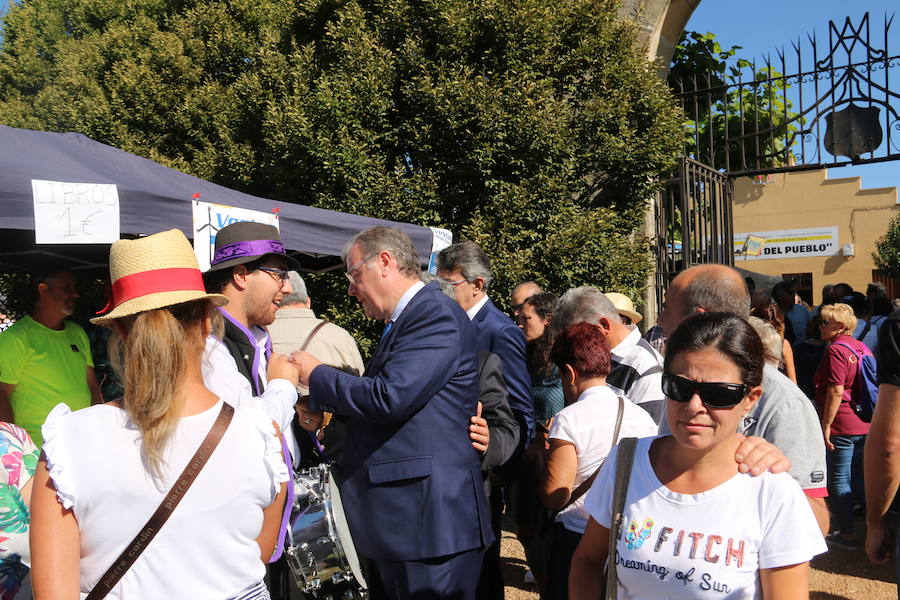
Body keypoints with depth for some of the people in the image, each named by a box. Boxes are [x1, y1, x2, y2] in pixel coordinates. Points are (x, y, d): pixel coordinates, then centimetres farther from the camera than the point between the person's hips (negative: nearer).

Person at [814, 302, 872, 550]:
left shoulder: (835, 350, -15)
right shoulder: (862, 348, 10)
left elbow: (836, 391, -20)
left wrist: (826, 425, -17)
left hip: (842, 427, -8)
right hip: (865, 425, 8)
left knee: (839, 481, 2)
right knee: (860, 478, 18)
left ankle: (847, 534, 8)